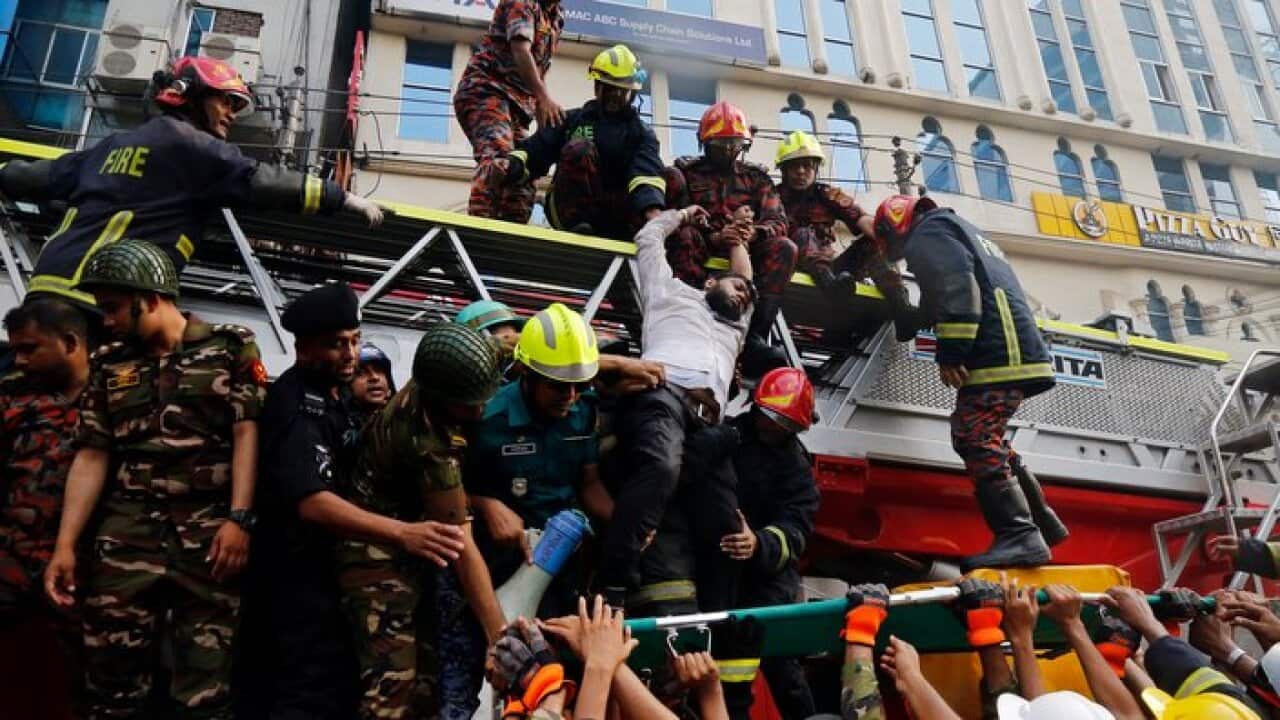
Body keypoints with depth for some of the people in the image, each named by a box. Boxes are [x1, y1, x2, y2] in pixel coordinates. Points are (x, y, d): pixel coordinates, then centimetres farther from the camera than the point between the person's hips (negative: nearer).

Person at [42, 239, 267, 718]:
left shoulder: (231, 347, 3)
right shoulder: (109, 364, 14)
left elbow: (246, 434, -3)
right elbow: (91, 456, 11)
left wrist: (239, 519, -12)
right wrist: (65, 544, 3)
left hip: (210, 532, -3)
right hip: (126, 533, 3)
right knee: (111, 677, 3)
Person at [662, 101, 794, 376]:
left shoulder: (756, 177, 22)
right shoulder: (688, 171, 15)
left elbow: (778, 221, 7)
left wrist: (754, 232, -19)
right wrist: (714, 236, -22)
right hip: (702, 246, -2)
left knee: (784, 248, -26)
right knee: (683, 235, -33)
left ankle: (755, 337, -39)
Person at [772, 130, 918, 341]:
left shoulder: (827, 195, 9)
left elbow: (861, 219, -8)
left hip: (827, 265, 3)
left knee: (871, 242, -12)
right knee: (804, 235, -26)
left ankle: (901, 308, -33)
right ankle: (830, 285, -57)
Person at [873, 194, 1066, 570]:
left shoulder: (928, 231, 2)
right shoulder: (963, 232, 34)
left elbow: (956, 287, -15)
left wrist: (950, 353, -20)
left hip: (997, 354, -10)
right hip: (1016, 352, 10)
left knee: (978, 445, -15)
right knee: (985, 442, 16)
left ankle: (1020, 537, -21)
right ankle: (1040, 520, 18)